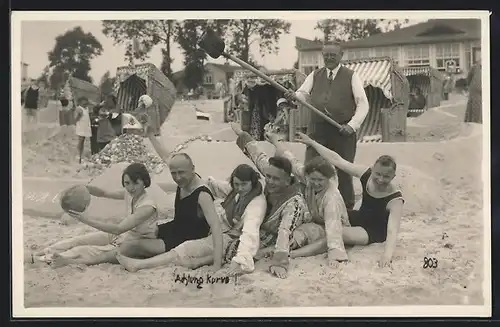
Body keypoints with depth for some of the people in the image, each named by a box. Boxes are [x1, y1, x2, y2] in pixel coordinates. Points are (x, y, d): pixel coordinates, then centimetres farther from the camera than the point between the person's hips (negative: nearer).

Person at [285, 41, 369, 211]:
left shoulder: (351, 76, 4)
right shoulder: (314, 75, 14)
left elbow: (363, 103, -1)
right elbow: (303, 93, 5)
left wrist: (352, 125, -14)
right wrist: (294, 96, -20)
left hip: (343, 132, -2)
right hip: (316, 130, 2)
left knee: (343, 172, 3)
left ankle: (347, 209, 15)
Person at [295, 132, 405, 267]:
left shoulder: (395, 200, -30)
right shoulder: (366, 174, -17)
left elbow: (392, 230, -40)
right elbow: (337, 160, -12)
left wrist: (388, 253, -59)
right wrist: (311, 142, -12)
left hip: (375, 231, -6)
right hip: (359, 218, 7)